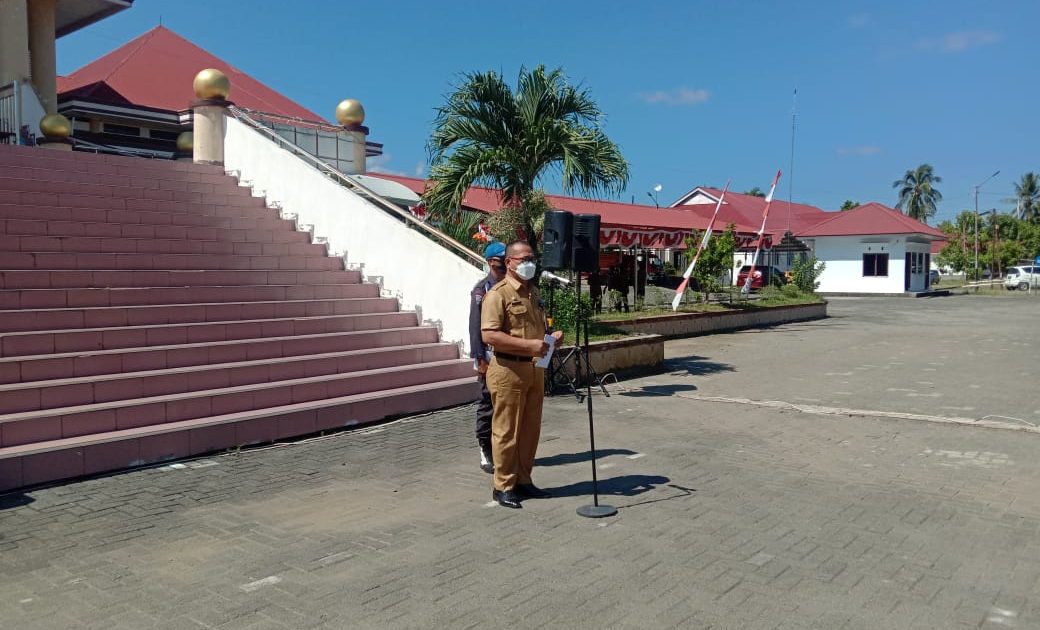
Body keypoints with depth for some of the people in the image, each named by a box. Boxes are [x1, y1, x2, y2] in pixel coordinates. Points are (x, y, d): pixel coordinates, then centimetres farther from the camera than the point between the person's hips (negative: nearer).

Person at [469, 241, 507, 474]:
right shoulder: (481, 290, -7)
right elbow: (476, 327, -10)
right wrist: (480, 359, -15)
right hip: (491, 357, -6)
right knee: (488, 404, 2)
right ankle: (486, 452, 10)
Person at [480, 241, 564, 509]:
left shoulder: (534, 292, 17)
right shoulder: (498, 294, -10)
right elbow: (489, 335, -20)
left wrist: (551, 336, 6)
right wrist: (529, 345, -24)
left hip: (535, 368, 8)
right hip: (508, 369, -8)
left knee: (530, 429, 13)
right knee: (507, 431, 0)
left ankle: (523, 481, 25)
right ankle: (503, 486, 11)